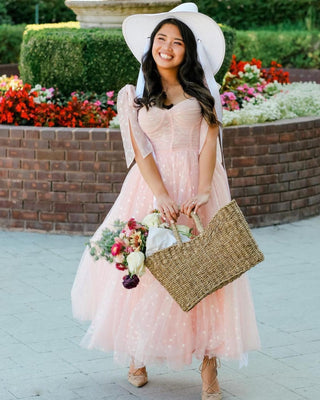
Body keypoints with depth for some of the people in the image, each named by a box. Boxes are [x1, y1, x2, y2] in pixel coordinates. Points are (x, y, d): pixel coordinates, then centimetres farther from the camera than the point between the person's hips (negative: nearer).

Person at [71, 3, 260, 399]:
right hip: (153, 187, 1)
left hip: (199, 183, 0)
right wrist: (162, 196, -17)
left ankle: (208, 367, 0)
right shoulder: (134, 96, 8)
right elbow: (141, 151, -2)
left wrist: (200, 195, -16)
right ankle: (137, 355, 19)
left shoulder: (201, 90, 7)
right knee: (145, 268, 0)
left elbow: (209, 143, -2)